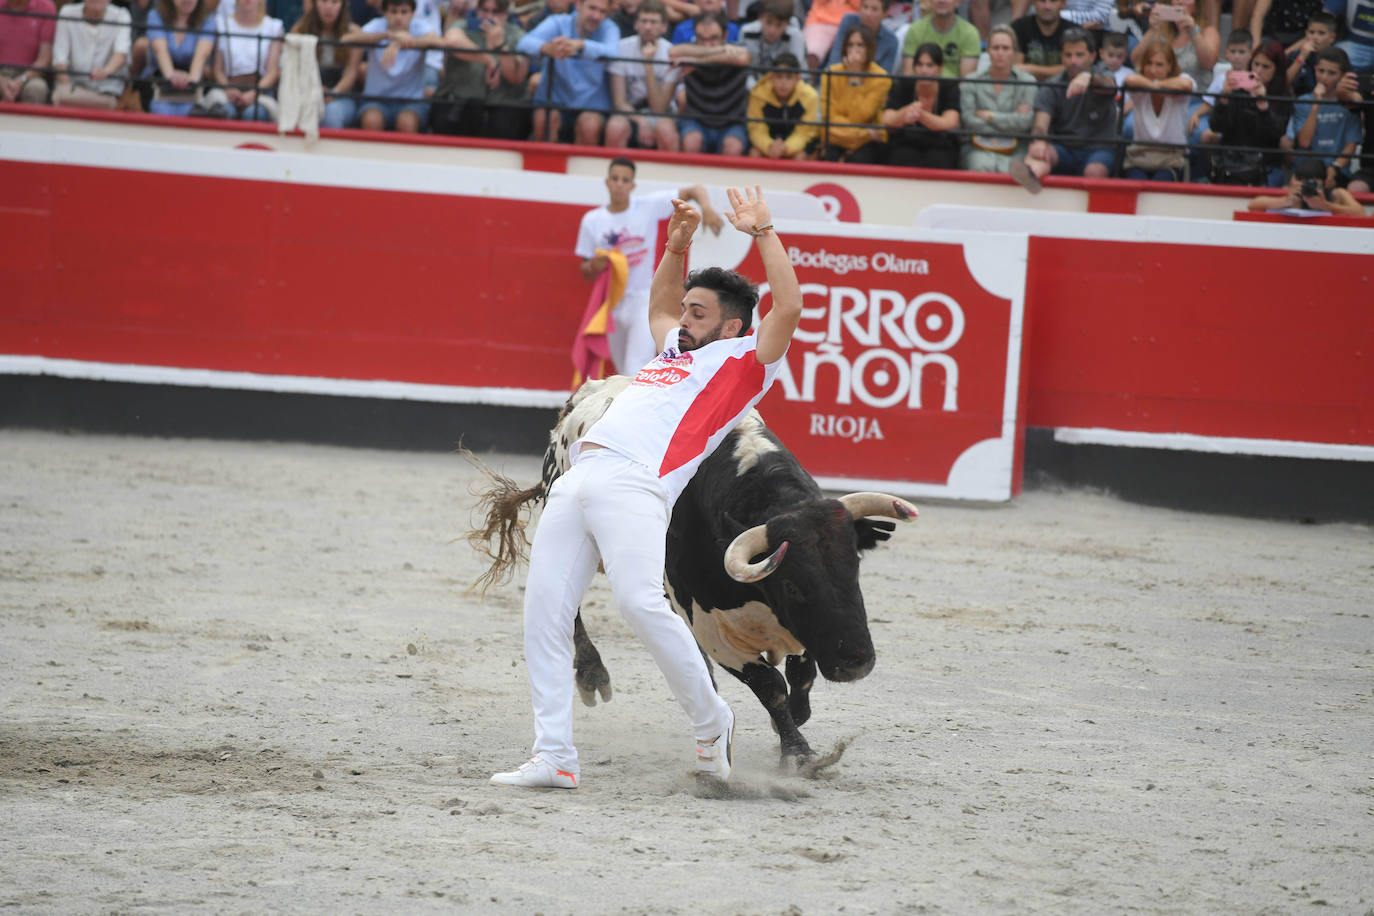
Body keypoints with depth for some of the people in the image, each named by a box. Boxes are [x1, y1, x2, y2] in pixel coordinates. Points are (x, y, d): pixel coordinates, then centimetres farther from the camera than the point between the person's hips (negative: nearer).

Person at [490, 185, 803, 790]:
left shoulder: (745, 361, 12)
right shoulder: (675, 352, 34)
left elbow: (788, 308, -2)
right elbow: (658, 307, 55)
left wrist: (762, 231, 5)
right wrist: (677, 245, 43)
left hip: (636, 484, -8)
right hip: (579, 479, 8)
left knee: (640, 602, -26)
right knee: (543, 610, -4)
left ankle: (710, 723, -7)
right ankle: (554, 758, -5)